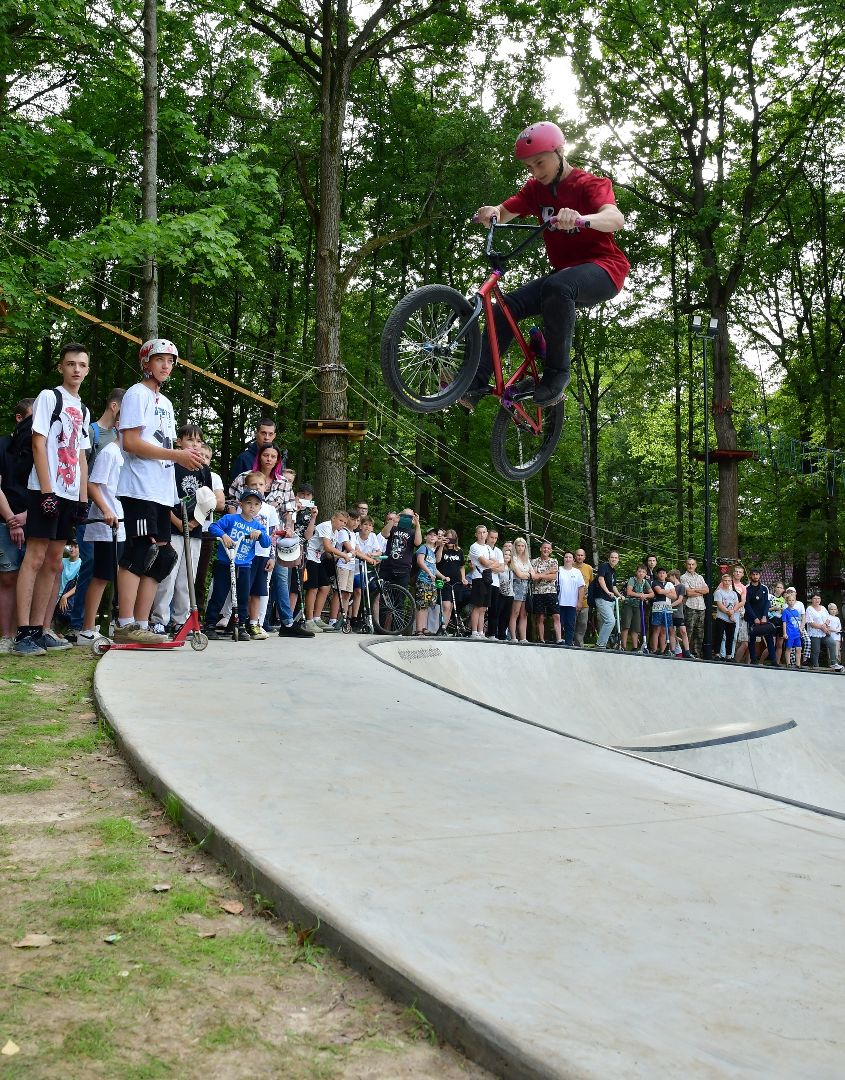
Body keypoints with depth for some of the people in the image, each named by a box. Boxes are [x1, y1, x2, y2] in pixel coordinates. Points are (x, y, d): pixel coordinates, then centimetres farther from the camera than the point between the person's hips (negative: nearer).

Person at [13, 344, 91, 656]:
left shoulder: (83, 411, 20)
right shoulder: (49, 397, -1)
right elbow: (39, 444, -8)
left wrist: (83, 499, 13)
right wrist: (47, 490, -16)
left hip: (70, 495, 7)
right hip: (46, 490, -7)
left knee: (53, 563, 6)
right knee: (35, 558, -11)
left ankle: (39, 630, 10)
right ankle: (23, 633, -12)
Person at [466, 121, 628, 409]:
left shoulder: (589, 184, -10)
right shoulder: (535, 189, 7)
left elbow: (616, 219, -30)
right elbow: (503, 214, -5)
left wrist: (581, 218, -52)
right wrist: (491, 213, -30)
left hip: (603, 268, -6)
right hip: (565, 273, 6)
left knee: (557, 287, -37)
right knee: (508, 305, -14)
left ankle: (557, 373, -26)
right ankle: (475, 383, -15)